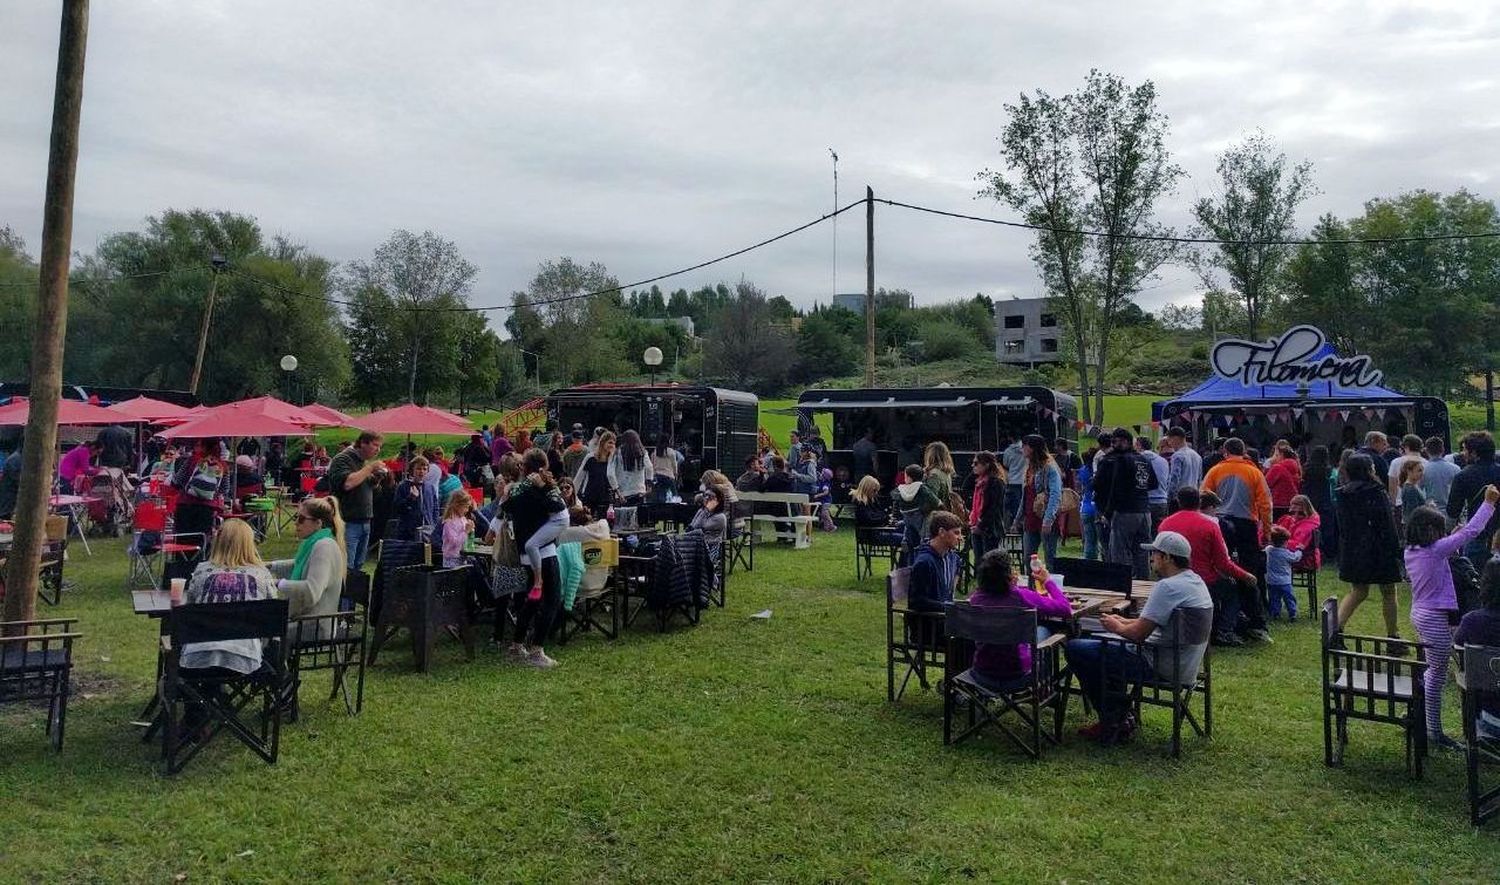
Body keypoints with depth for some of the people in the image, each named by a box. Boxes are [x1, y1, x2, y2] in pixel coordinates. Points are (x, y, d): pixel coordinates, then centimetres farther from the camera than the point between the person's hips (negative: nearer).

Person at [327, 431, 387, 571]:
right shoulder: (342, 459, -10)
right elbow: (347, 483, -27)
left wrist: (377, 476, 4)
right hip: (348, 523, -9)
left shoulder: (365, 461, 16)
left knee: (358, 567, 14)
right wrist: (370, 468, -19)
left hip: (364, 521, 9)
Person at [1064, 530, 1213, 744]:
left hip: (1163, 668, -11)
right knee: (1104, 648, 28)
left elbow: (1139, 633, -21)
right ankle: (1119, 718, 21)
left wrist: (1118, 627, -1)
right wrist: (1124, 621, 13)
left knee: (1075, 648, -8)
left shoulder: (1168, 587, -22)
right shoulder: (1195, 581, 10)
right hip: (1184, 665, 11)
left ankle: (1113, 723, 4)